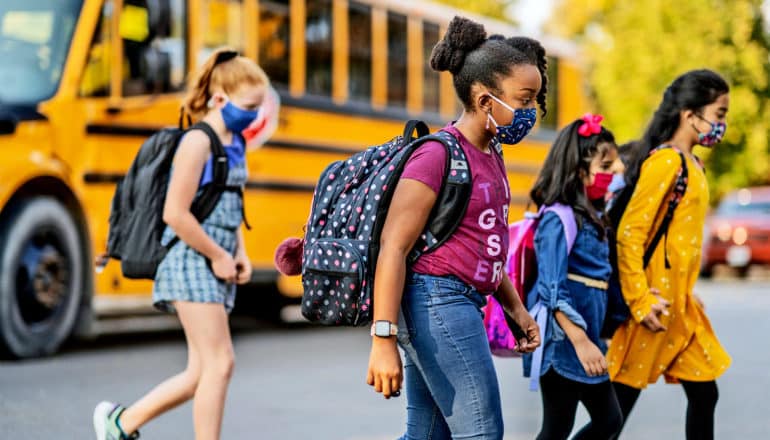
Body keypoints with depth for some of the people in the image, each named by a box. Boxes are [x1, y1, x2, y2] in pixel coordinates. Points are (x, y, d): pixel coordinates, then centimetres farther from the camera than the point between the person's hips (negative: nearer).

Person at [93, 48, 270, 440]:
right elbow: (175, 214, -19)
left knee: (201, 371, 8)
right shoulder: (197, 142, -13)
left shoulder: (235, 143, 13)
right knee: (219, 363, -10)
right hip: (191, 262, -9)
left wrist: (239, 254, 9)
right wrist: (218, 255, -12)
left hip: (217, 267, 9)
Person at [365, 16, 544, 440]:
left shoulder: (491, 156, 14)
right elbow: (393, 247, -17)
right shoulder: (438, 154, -13)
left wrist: (516, 308, 22)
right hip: (438, 300, -9)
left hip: (461, 306, 9)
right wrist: (383, 340, -22)